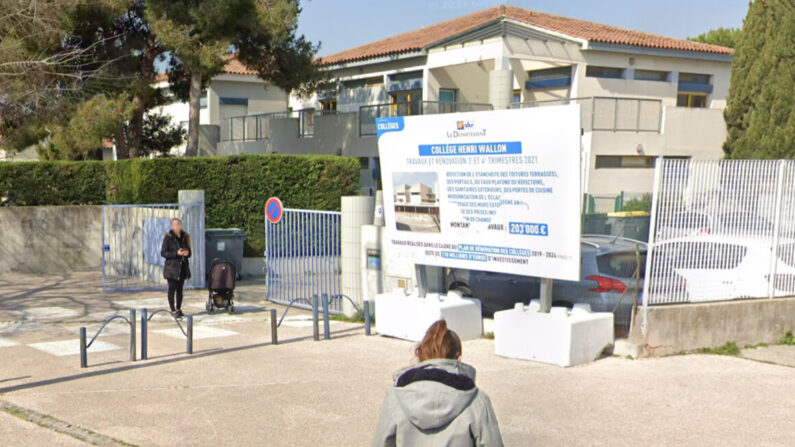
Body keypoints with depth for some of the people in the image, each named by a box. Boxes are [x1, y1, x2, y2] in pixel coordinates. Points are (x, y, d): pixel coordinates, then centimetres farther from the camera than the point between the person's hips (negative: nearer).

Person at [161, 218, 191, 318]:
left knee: (180, 289, 11)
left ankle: (178, 309, 20)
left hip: (182, 267, 5)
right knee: (172, 289, -2)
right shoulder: (168, 237, -7)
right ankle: (173, 310, 2)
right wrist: (176, 253, -20)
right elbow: (163, 253, -9)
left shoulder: (185, 237, 8)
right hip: (172, 267, -5)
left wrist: (187, 253, -9)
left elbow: (189, 252, 16)